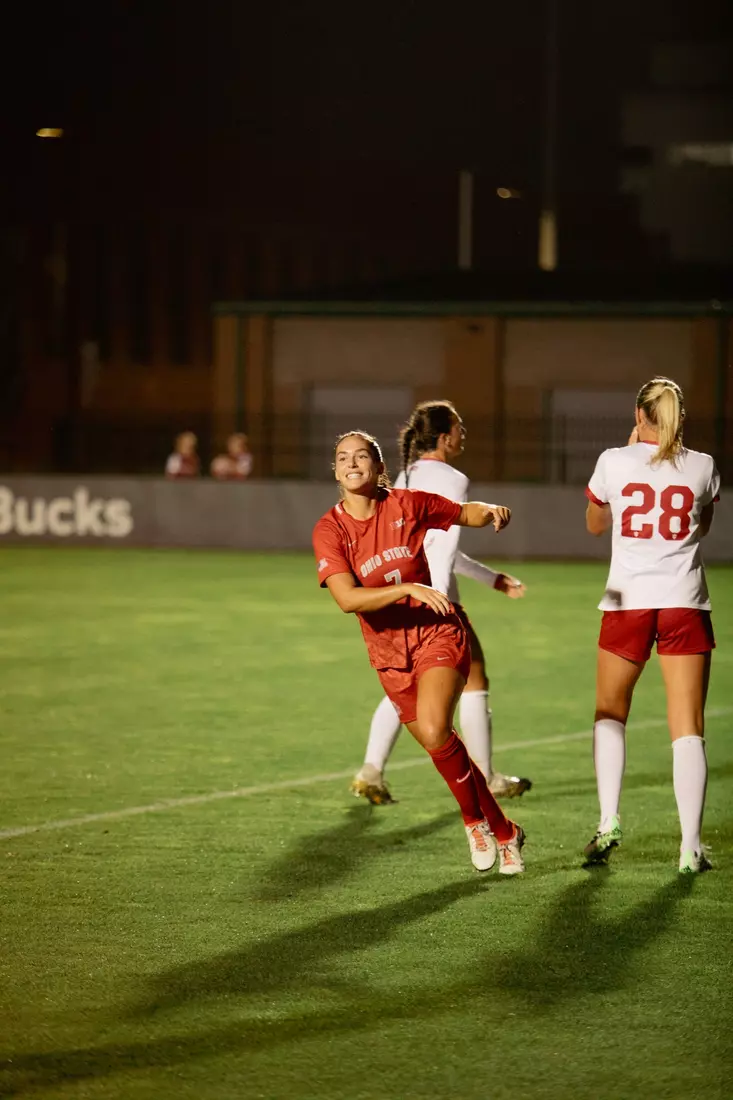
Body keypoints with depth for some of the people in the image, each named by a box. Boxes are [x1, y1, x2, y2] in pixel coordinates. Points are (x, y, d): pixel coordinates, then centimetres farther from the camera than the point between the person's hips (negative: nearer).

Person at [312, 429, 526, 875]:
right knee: (439, 742, 5)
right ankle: (504, 833, 24)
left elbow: (467, 514, 12)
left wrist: (491, 512, -11)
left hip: (438, 634, -2)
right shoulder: (329, 530, -8)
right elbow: (347, 599, -21)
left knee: (434, 729, -25)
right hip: (389, 651, 2)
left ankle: (476, 820, -2)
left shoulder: (407, 504, -5)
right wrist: (409, 589, -31)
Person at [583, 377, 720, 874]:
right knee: (688, 729, 1)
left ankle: (609, 822, 6)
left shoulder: (615, 462, -2)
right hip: (685, 604, 0)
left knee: (610, 714, 19)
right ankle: (691, 847, -6)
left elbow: (595, 524, 16)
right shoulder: (703, 467, 1)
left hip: (627, 602, 0)